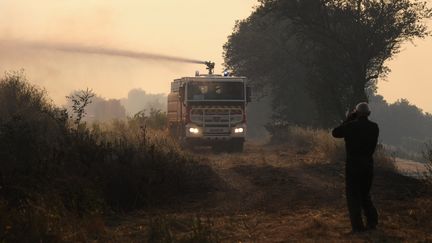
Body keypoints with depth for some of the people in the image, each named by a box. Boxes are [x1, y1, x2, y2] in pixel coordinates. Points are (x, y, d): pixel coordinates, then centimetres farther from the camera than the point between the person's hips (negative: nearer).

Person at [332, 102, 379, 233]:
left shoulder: (351, 126, -12)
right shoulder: (374, 127, 0)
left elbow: (335, 133, 2)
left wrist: (348, 119, 6)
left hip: (353, 164, -4)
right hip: (368, 164, 4)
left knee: (353, 195, 3)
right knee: (365, 194, 21)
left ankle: (358, 226, -2)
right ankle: (372, 221, 15)